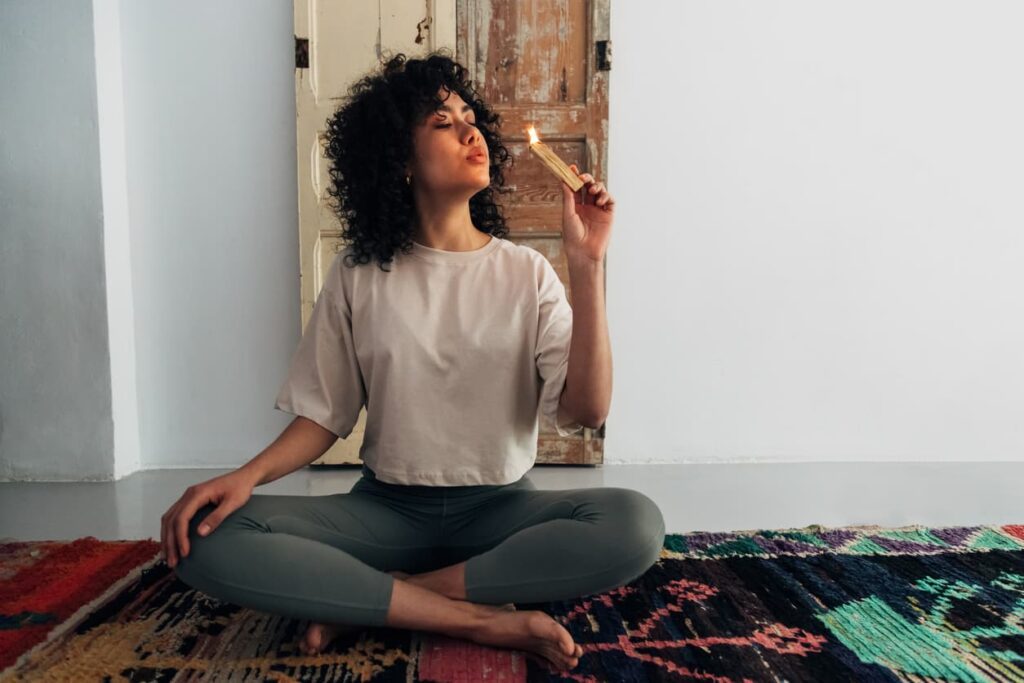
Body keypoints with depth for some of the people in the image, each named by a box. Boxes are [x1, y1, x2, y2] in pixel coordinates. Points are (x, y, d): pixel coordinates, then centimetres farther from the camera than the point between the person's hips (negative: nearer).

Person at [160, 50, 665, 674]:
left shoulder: (526, 272, -1)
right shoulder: (359, 276, 1)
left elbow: (585, 412, -11)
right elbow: (324, 413, 4)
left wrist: (587, 265, -18)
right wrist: (248, 475, -15)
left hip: (500, 506, 0)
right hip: (385, 507, 1)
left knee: (636, 524, -29)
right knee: (206, 542, -22)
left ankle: (362, 601, -16)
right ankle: (481, 619, -19)